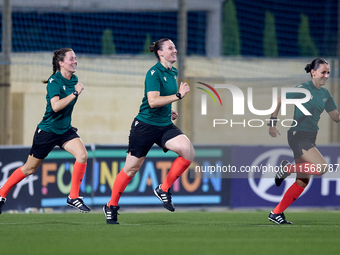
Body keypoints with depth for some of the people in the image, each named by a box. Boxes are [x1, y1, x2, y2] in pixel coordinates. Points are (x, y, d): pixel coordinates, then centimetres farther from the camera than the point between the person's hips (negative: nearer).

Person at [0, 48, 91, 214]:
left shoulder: (74, 79, 3)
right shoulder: (54, 81, -19)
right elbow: (56, 106, -34)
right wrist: (74, 93, -33)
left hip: (65, 130, 6)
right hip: (47, 130, -6)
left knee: (82, 155, -19)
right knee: (30, 168, 5)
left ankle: (73, 197, -11)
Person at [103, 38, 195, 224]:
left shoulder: (173, 73, 10)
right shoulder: (154, 73, -15)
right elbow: (152, 101, -28)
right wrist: (178, 95, -29)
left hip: (164, 126, 6)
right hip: (145, 125, -6)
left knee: (188, 152, -19)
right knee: (131, 168, 3)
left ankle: (163, 190, -4)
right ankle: (111, 206, 20)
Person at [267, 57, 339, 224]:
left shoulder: (325, 95, 10)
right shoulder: (303, 89, -10)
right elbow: (280, 101, -3)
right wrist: (273, 123, -7)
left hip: (310, 138, 8)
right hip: (298, 135, -8)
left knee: (303, 182, 7)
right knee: (322, 167, -23)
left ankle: (276, 213, 15)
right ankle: (287, 168, -4)